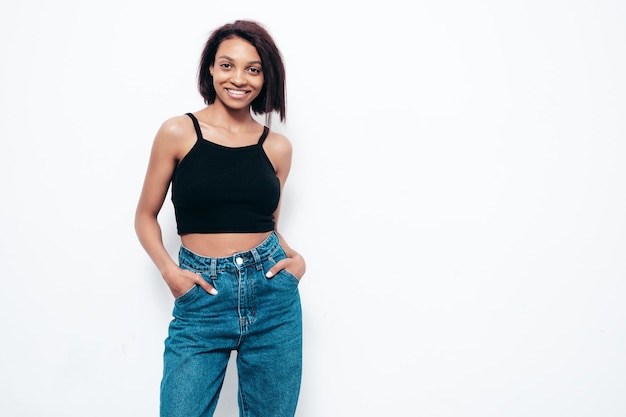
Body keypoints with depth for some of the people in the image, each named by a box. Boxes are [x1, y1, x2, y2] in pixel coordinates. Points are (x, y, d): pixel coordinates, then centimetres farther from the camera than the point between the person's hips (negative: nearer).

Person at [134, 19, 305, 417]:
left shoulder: (277, 146, 6)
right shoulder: (179, 132, -2)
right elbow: (146, 215, 4)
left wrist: (295, 258, -3)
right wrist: (168, 269, -10)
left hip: (272, 294, 3)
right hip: (202, 299, -2)